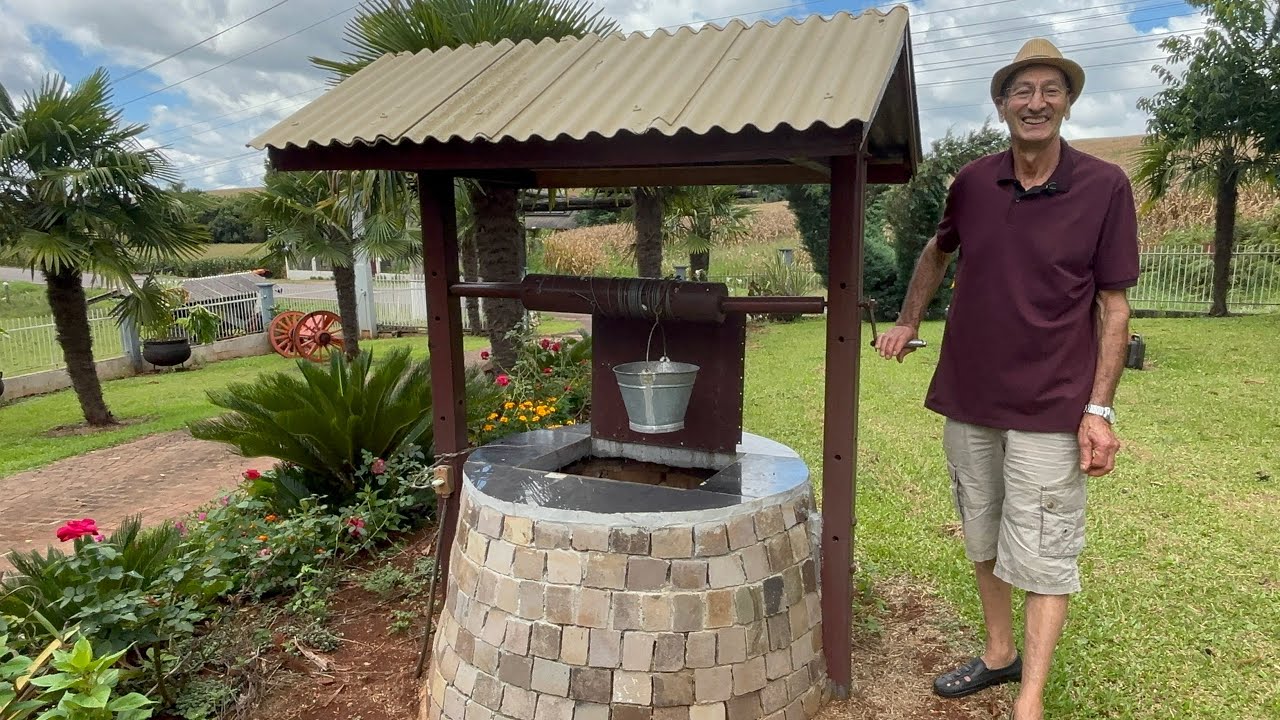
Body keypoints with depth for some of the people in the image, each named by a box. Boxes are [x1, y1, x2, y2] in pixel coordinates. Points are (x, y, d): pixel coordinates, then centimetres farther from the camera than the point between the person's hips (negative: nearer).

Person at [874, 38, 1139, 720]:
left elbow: (1113, 305, -6)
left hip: (1050, 406, -4)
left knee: (1042, 555, 1)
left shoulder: (1105, 188, -8)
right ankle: (999, 652, 36)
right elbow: (938, 250, 21)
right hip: (968, 395, 4)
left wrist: (1099, 410, -11)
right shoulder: (972, 182, 1)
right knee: (981, 537, 16)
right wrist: (907, 321, 15)